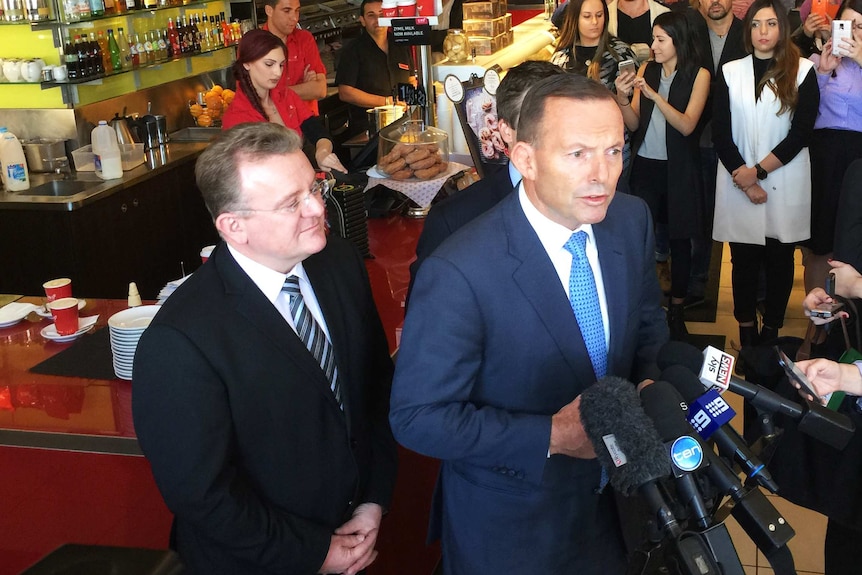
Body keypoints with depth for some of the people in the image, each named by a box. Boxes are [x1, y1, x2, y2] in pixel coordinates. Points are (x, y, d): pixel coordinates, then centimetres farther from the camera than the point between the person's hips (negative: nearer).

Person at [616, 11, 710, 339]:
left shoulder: (698, 75, -5)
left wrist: (653, 95, -23)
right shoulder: (646, 70, 4)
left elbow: (687, 125, -15)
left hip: (679, 168, -2)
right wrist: (622, 99, -16)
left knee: (679, 239, 6)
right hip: (646, 165, 3)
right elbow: (634, 124, 3)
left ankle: (676, 311, 19)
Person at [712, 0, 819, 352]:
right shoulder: (731, 72, 5)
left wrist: (758, 171, -11)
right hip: (738, 182, 1)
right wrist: (743, 177, -8)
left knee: (779, 260, 5)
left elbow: (801, 132, -6)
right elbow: (720, 132, 1)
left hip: (785, 183, -1)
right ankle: (747, 334, 15)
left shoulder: (803, 71, 1)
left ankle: (772, 330, 16)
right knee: (743, 261, 5)